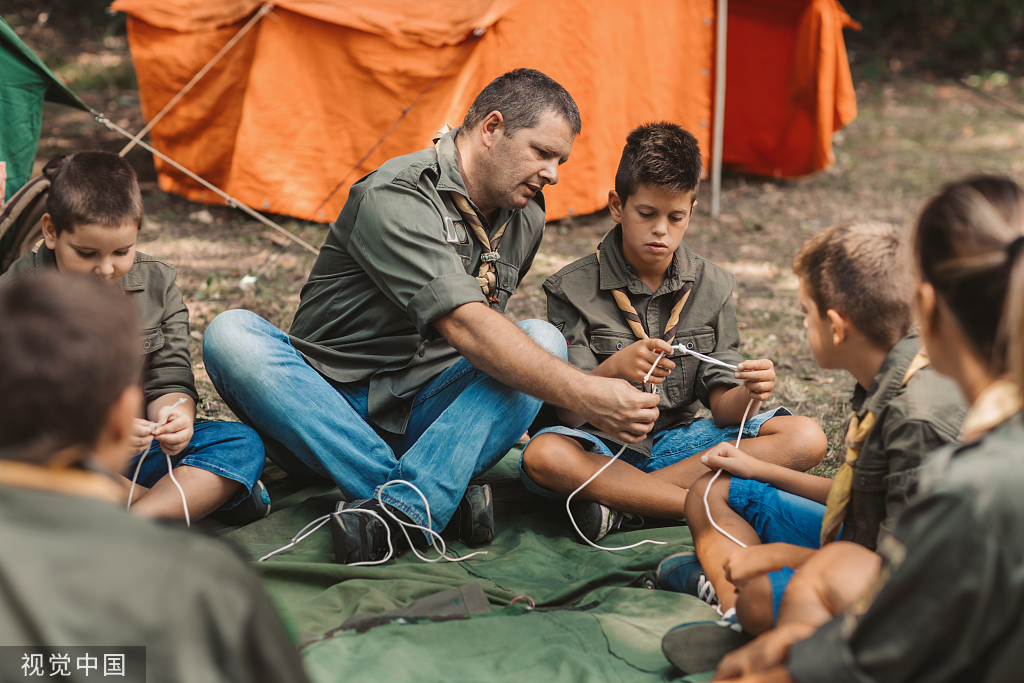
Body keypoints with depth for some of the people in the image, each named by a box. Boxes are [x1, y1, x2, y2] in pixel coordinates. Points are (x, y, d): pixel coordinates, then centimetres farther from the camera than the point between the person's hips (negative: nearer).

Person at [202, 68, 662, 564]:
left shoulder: (527, 217, 9)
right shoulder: (396, 197, -18)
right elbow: (464, 326, -30)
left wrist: (507, 415, 1)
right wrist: (582, 395, -37)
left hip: (427, 415, 5)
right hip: (332, 408, -4)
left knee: (543, 341, -20)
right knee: (232, 335, -32)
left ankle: (402, 505, -36)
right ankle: (436, 500, -38)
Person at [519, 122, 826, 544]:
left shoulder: (710, 287, 3)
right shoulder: (575, 290, -7)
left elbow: (721, 407, -1)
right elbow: (568, 413, -14)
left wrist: (749, 393, -25)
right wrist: (613, 370, -34)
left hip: (677, 443, 4)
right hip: (603, 446, -3)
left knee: (806, 438, -17)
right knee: (543, 455, -37)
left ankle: (619, 501, -22)